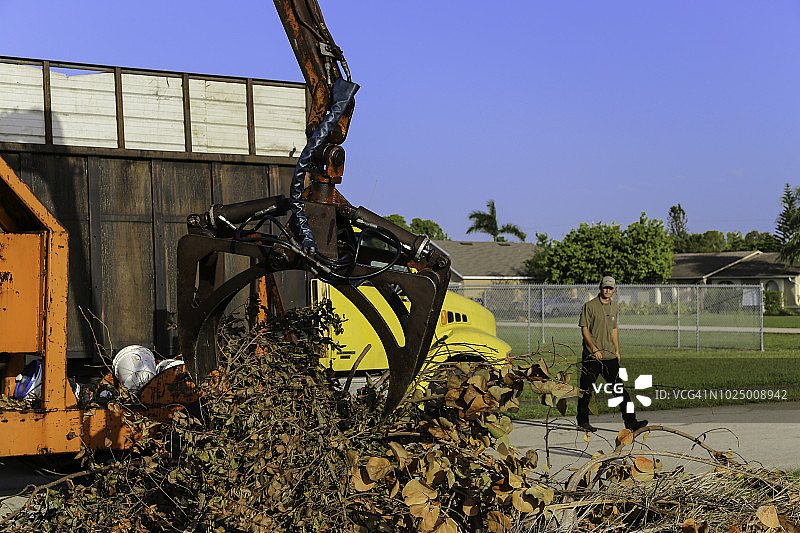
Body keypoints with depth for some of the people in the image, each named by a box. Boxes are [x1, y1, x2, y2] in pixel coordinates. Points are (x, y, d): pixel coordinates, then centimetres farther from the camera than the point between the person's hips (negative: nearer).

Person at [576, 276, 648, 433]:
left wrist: (617, 351, 17)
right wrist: (594, 349, -17)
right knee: (586, 390, 0)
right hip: (592, 356, -5)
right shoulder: (590, 306, -5)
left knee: (619, 388, 0)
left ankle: (630, 421, -2)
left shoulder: (614, 307, 14)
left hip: (610, 355, 5)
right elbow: (584, 329, -8)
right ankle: (583, 421, 12)